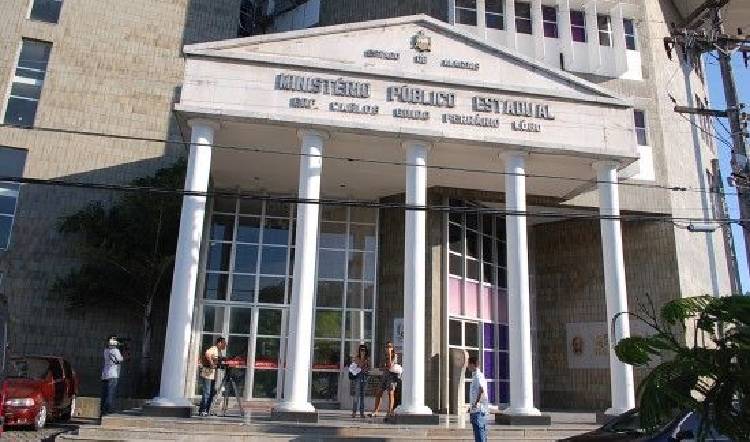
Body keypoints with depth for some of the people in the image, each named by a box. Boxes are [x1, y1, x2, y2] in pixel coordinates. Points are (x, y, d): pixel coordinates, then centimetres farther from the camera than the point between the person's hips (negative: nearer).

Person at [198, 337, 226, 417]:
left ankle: (207, 410, 17)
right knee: (206, 393, -7)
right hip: (207, 373, -10)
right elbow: (207, 353, -35)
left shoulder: (219, 351, 16)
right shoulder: (213, 349, -14)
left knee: (212, 392, 11)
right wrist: (211, 363, -31)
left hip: (213, 374, 10)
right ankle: (201, 411, -2)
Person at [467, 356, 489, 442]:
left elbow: (481, 390, -29)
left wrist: (476, 403, -25)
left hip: (478, 410, -10)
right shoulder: (475, 376, 19)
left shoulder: (478, 376, -12)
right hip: (477, 411, 10)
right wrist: (472, 407, 24)